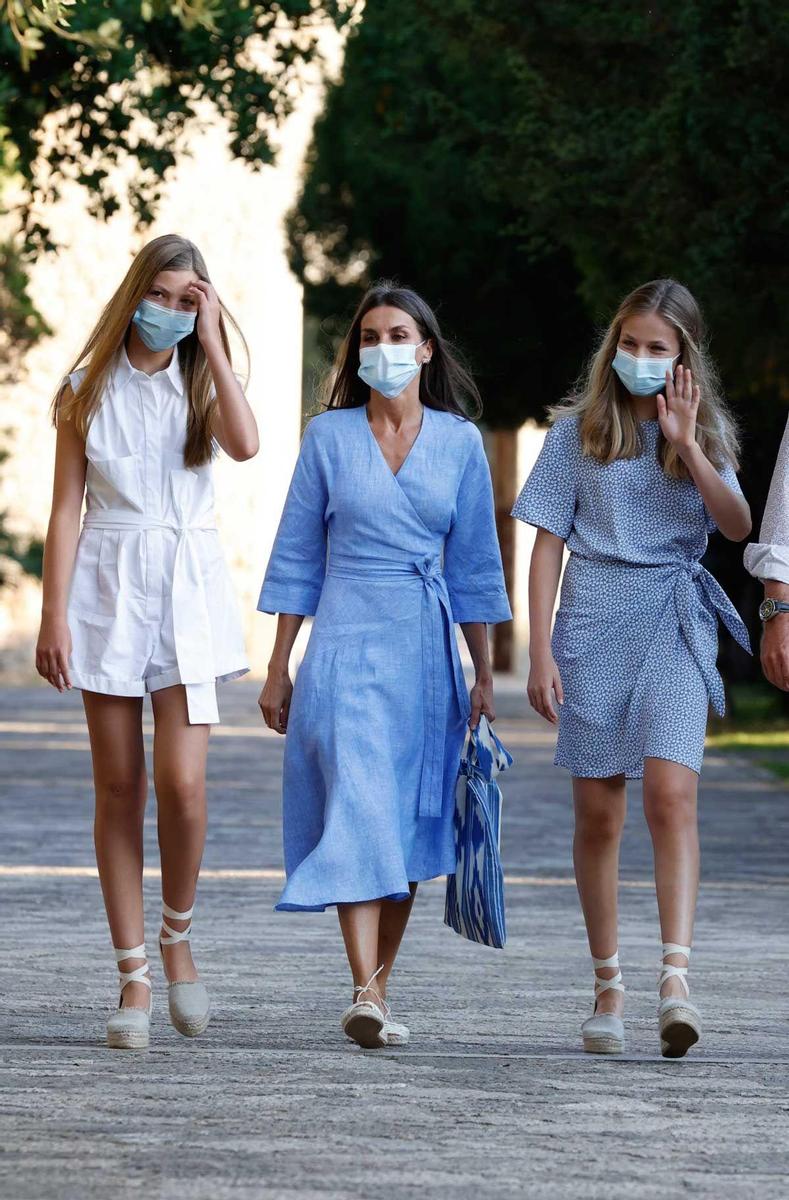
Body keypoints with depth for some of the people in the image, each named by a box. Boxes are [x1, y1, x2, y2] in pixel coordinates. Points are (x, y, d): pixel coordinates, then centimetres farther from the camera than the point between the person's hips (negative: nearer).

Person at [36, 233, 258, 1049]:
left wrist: (210, 341, -10)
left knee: (182, 781, -13)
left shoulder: (201, 387, 7)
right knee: (118, 788, 1)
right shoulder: (89, 390, 6)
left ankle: (176, 937, 11)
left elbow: (245, 444, -16)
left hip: (187, 590, 0)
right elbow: (66, 507, 3)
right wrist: (55, 614, -5)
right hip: (107, 586, 0)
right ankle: (134, 976, 7)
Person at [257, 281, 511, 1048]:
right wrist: (278, 668, 5)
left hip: (426, 647, 2)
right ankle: (366, 995, -23)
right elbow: (298, 555, 7)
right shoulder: (328, 437, 3)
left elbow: (474, 563, 10)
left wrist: (483, 675, 8)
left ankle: (377, 989, 15)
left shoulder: (459, 442, 6)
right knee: (358, 809, -15)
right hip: (347, 641, -2)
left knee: (408, 822, 5)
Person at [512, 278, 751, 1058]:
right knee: (598, 813, 5)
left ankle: (675, 977, -26)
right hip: (595, 620, 0)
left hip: (674, 624, 0)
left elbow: (736, 526, -5)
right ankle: (607, 984, 16)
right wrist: (541, 653, -2)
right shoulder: (579, 429, 5)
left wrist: (686, 444, -14)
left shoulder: (707, 431, 9)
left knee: (671, 793, -18)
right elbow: (549, 543, 4)